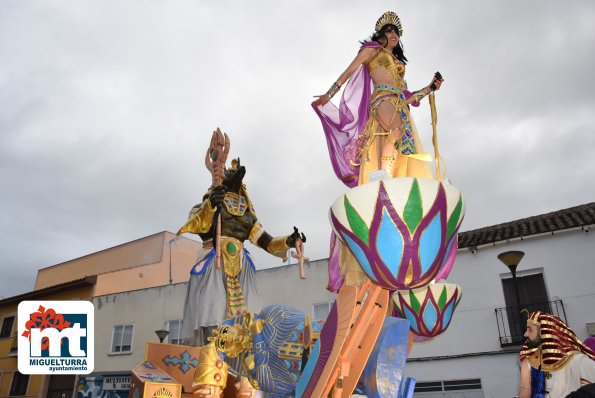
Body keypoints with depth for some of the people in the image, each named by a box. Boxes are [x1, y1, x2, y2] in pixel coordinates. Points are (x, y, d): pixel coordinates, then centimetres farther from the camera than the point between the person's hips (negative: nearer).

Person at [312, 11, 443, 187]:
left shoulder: (398, 62, 34)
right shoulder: (373, 48, 20)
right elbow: (349, 71, 11)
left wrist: (430, 88, 22)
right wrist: (328, 95, 4)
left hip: (400, 106, 7)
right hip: (382, 98, -7)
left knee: (404, 150, -16)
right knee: (395, 132, -37)